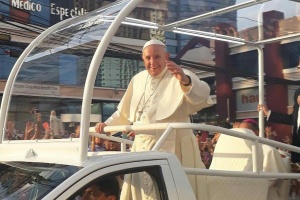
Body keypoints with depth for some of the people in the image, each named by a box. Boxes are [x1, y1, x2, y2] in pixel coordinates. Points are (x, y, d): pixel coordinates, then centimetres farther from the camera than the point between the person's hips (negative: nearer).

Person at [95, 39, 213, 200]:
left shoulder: (179, 77, -8)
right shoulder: (138, 80, 11)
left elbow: (201, 95, -29)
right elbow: (124, 112, 24)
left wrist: (185, 81, -48)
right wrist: (107, 125, 10)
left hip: (171, 147, -6)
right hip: (142, 147, 6)